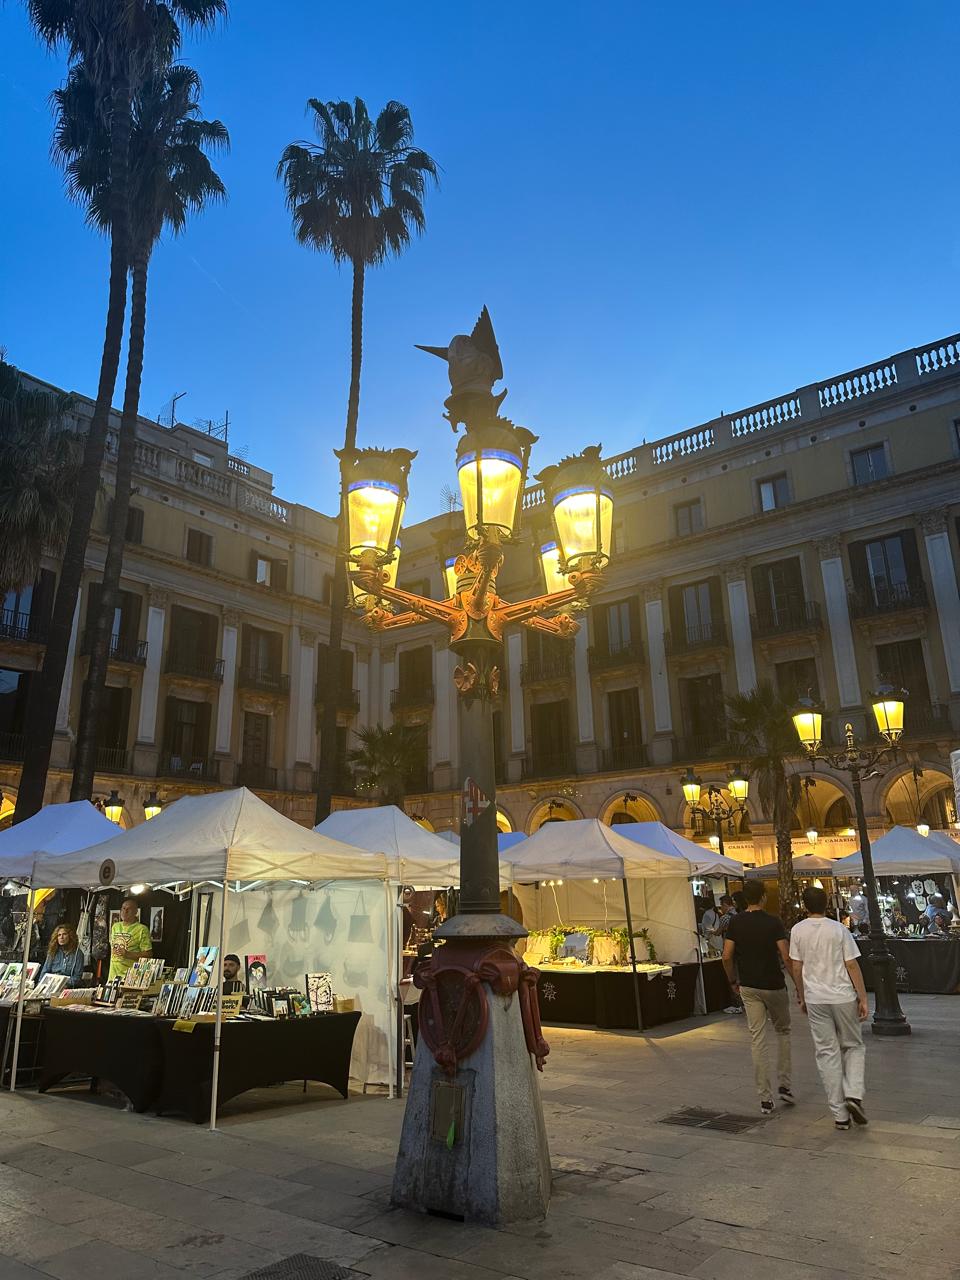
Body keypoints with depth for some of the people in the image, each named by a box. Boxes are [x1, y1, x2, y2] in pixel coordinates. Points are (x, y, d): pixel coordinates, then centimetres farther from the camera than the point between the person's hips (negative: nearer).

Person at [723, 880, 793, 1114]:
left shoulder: (735, 923, -3)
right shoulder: (773, 922, -12)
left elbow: (727, 956, -4)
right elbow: (786, 957, -16)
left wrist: (733, 981, 11)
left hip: (748, 987, 2)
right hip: (774, 985, -2)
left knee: (757, 1038, 6)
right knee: (783, 1031, 20)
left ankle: (765, 1099, 6)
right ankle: (784, 1085, 15)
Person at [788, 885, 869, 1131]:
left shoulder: (798, 930, -1)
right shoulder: (839, 930, -6)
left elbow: (797, 967, 2)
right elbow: (852, 965, -6)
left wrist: (802, 997, 14)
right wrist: (863, 998, 1)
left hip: (815, 999, 1)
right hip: (843, 997, -1)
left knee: (827, 1053, 7)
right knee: (853, 1046, 17)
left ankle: (839, 1114, 9)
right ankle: (853, 1095, -2)